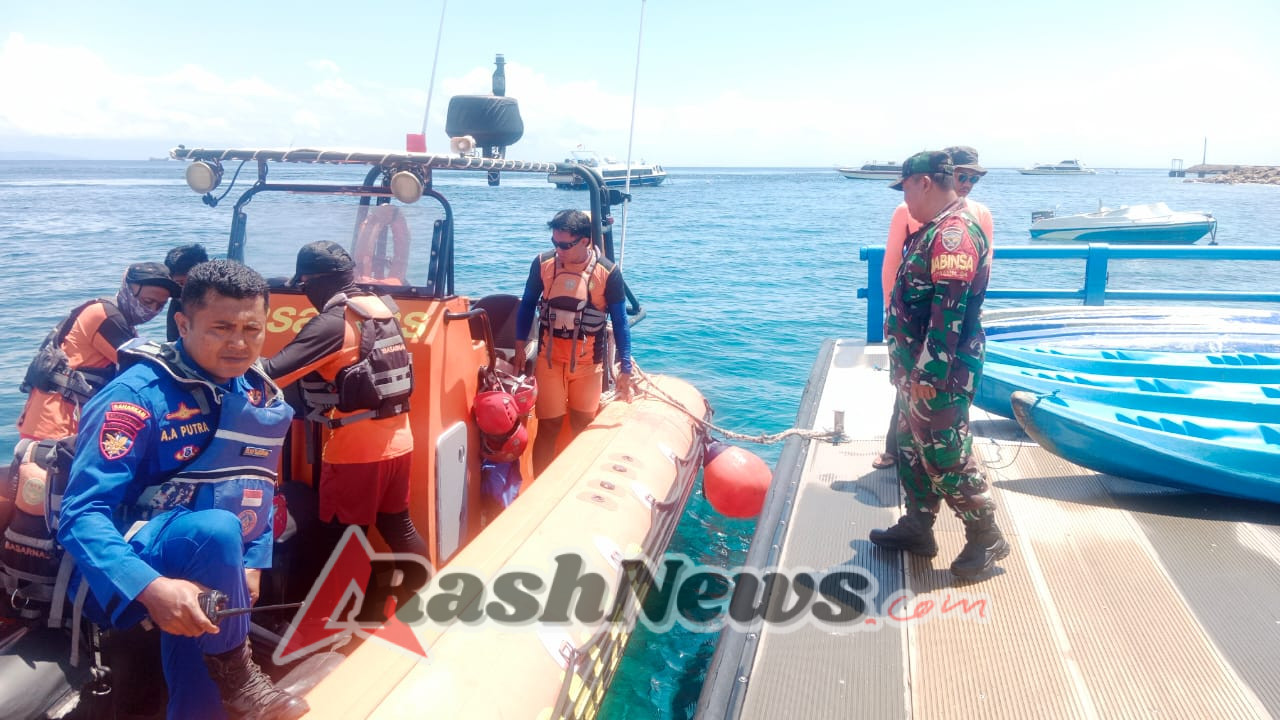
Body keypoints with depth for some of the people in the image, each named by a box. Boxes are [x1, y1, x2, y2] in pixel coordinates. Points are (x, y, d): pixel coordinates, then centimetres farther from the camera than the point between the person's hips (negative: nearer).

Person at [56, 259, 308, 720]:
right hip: (124, 575, -6)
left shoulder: (262, 397, 2)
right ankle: (232, 675, -14)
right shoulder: (138, 395, -19)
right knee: (214, 529, -33)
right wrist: (150, 587, -38)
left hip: (197, 570, 6)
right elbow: (82, 514, -25)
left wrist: (250, 564, 1)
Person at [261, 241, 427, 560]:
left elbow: (274, 372, -21)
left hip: (356, 449, -7)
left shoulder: (332, 323, -14)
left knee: (342, 536, 7)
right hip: (398, 442, 7)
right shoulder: (382, 308, 8)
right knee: (398, 525, 19)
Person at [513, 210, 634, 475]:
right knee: (548, 426, 1)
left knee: (583, 428, 10)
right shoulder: (543, 263, -6)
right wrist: (520, 344, 3)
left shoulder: (608, 272, -11)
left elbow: (620, 321, -4)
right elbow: (528, 304, 8)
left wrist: (626, 369, -5)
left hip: (588, 363, 0)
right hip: (549, 359, 1)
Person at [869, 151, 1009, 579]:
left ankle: (986, 538, 14)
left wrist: (928, 373, -25)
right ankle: (917, 527, 31)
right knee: (913, 448, 18)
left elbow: (948, 310, -26)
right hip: (917, 367, 11)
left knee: (945, 458, -1)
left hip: (939, 373, -10)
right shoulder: (935, 230, 14)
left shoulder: (954, 233, -19)